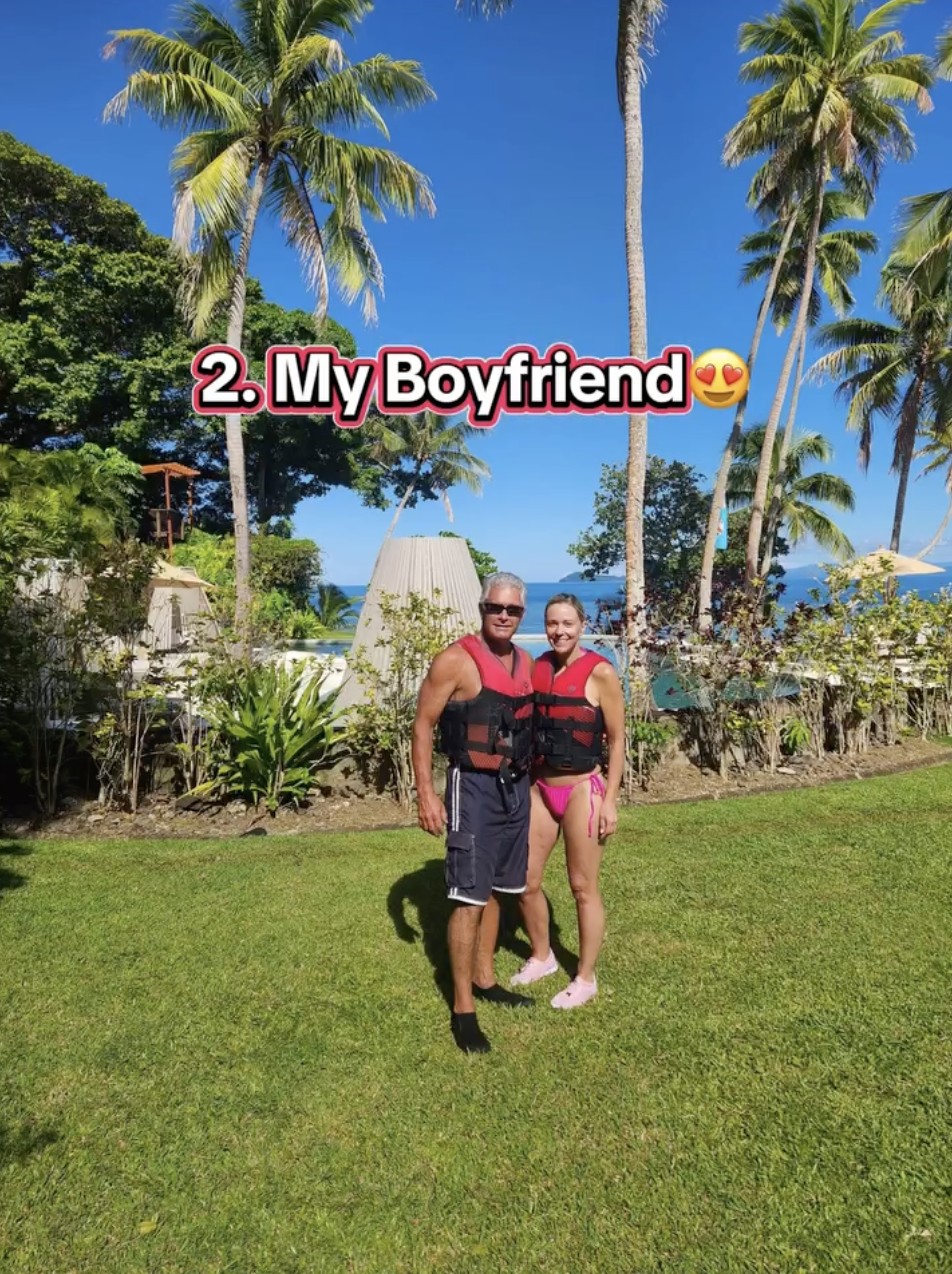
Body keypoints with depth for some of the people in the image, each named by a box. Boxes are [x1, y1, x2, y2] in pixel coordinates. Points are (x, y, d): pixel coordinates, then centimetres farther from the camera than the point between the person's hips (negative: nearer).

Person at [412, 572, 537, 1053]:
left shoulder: (525, 662, 8)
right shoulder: (455, 661, -13)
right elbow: (422, 725, -12)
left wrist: (527, 778, 14)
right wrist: (425, 793, -16)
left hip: (516, 786, 7)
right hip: (474, 787, -7)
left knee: (493, 890, 17)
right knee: (469, 898, -3)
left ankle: (485, 980, 33)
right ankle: (462, 1008, 10)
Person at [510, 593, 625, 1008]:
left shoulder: (600, 672, -11)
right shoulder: (536, 668, 4)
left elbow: (617, 739, -7)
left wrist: (610, 799, -10)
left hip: (582, 790, -5)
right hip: (540, 789, 6)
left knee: (584, 888, 6)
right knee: (525, 881, 12)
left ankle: (586, 978, 25)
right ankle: (541, 957, 36)